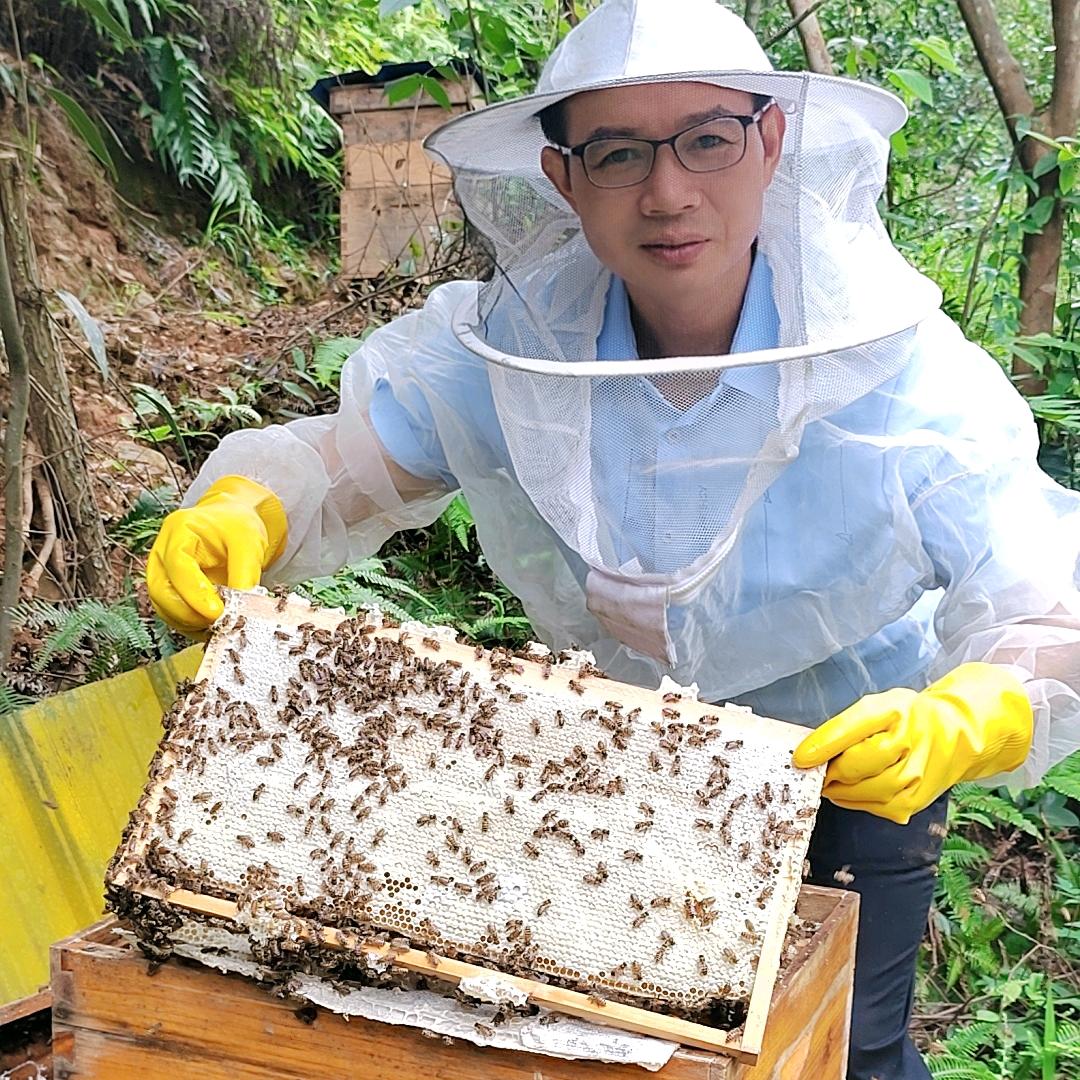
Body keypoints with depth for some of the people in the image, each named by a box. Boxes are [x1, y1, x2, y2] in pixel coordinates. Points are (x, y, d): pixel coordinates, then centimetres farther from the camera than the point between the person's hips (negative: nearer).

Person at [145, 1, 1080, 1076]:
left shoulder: (897, 371, -31)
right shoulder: (506, 345, -23)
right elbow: (345, 458, -13)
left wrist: (957, 724, -54)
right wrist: (241, 512, -35)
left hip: (852, 755, -2)